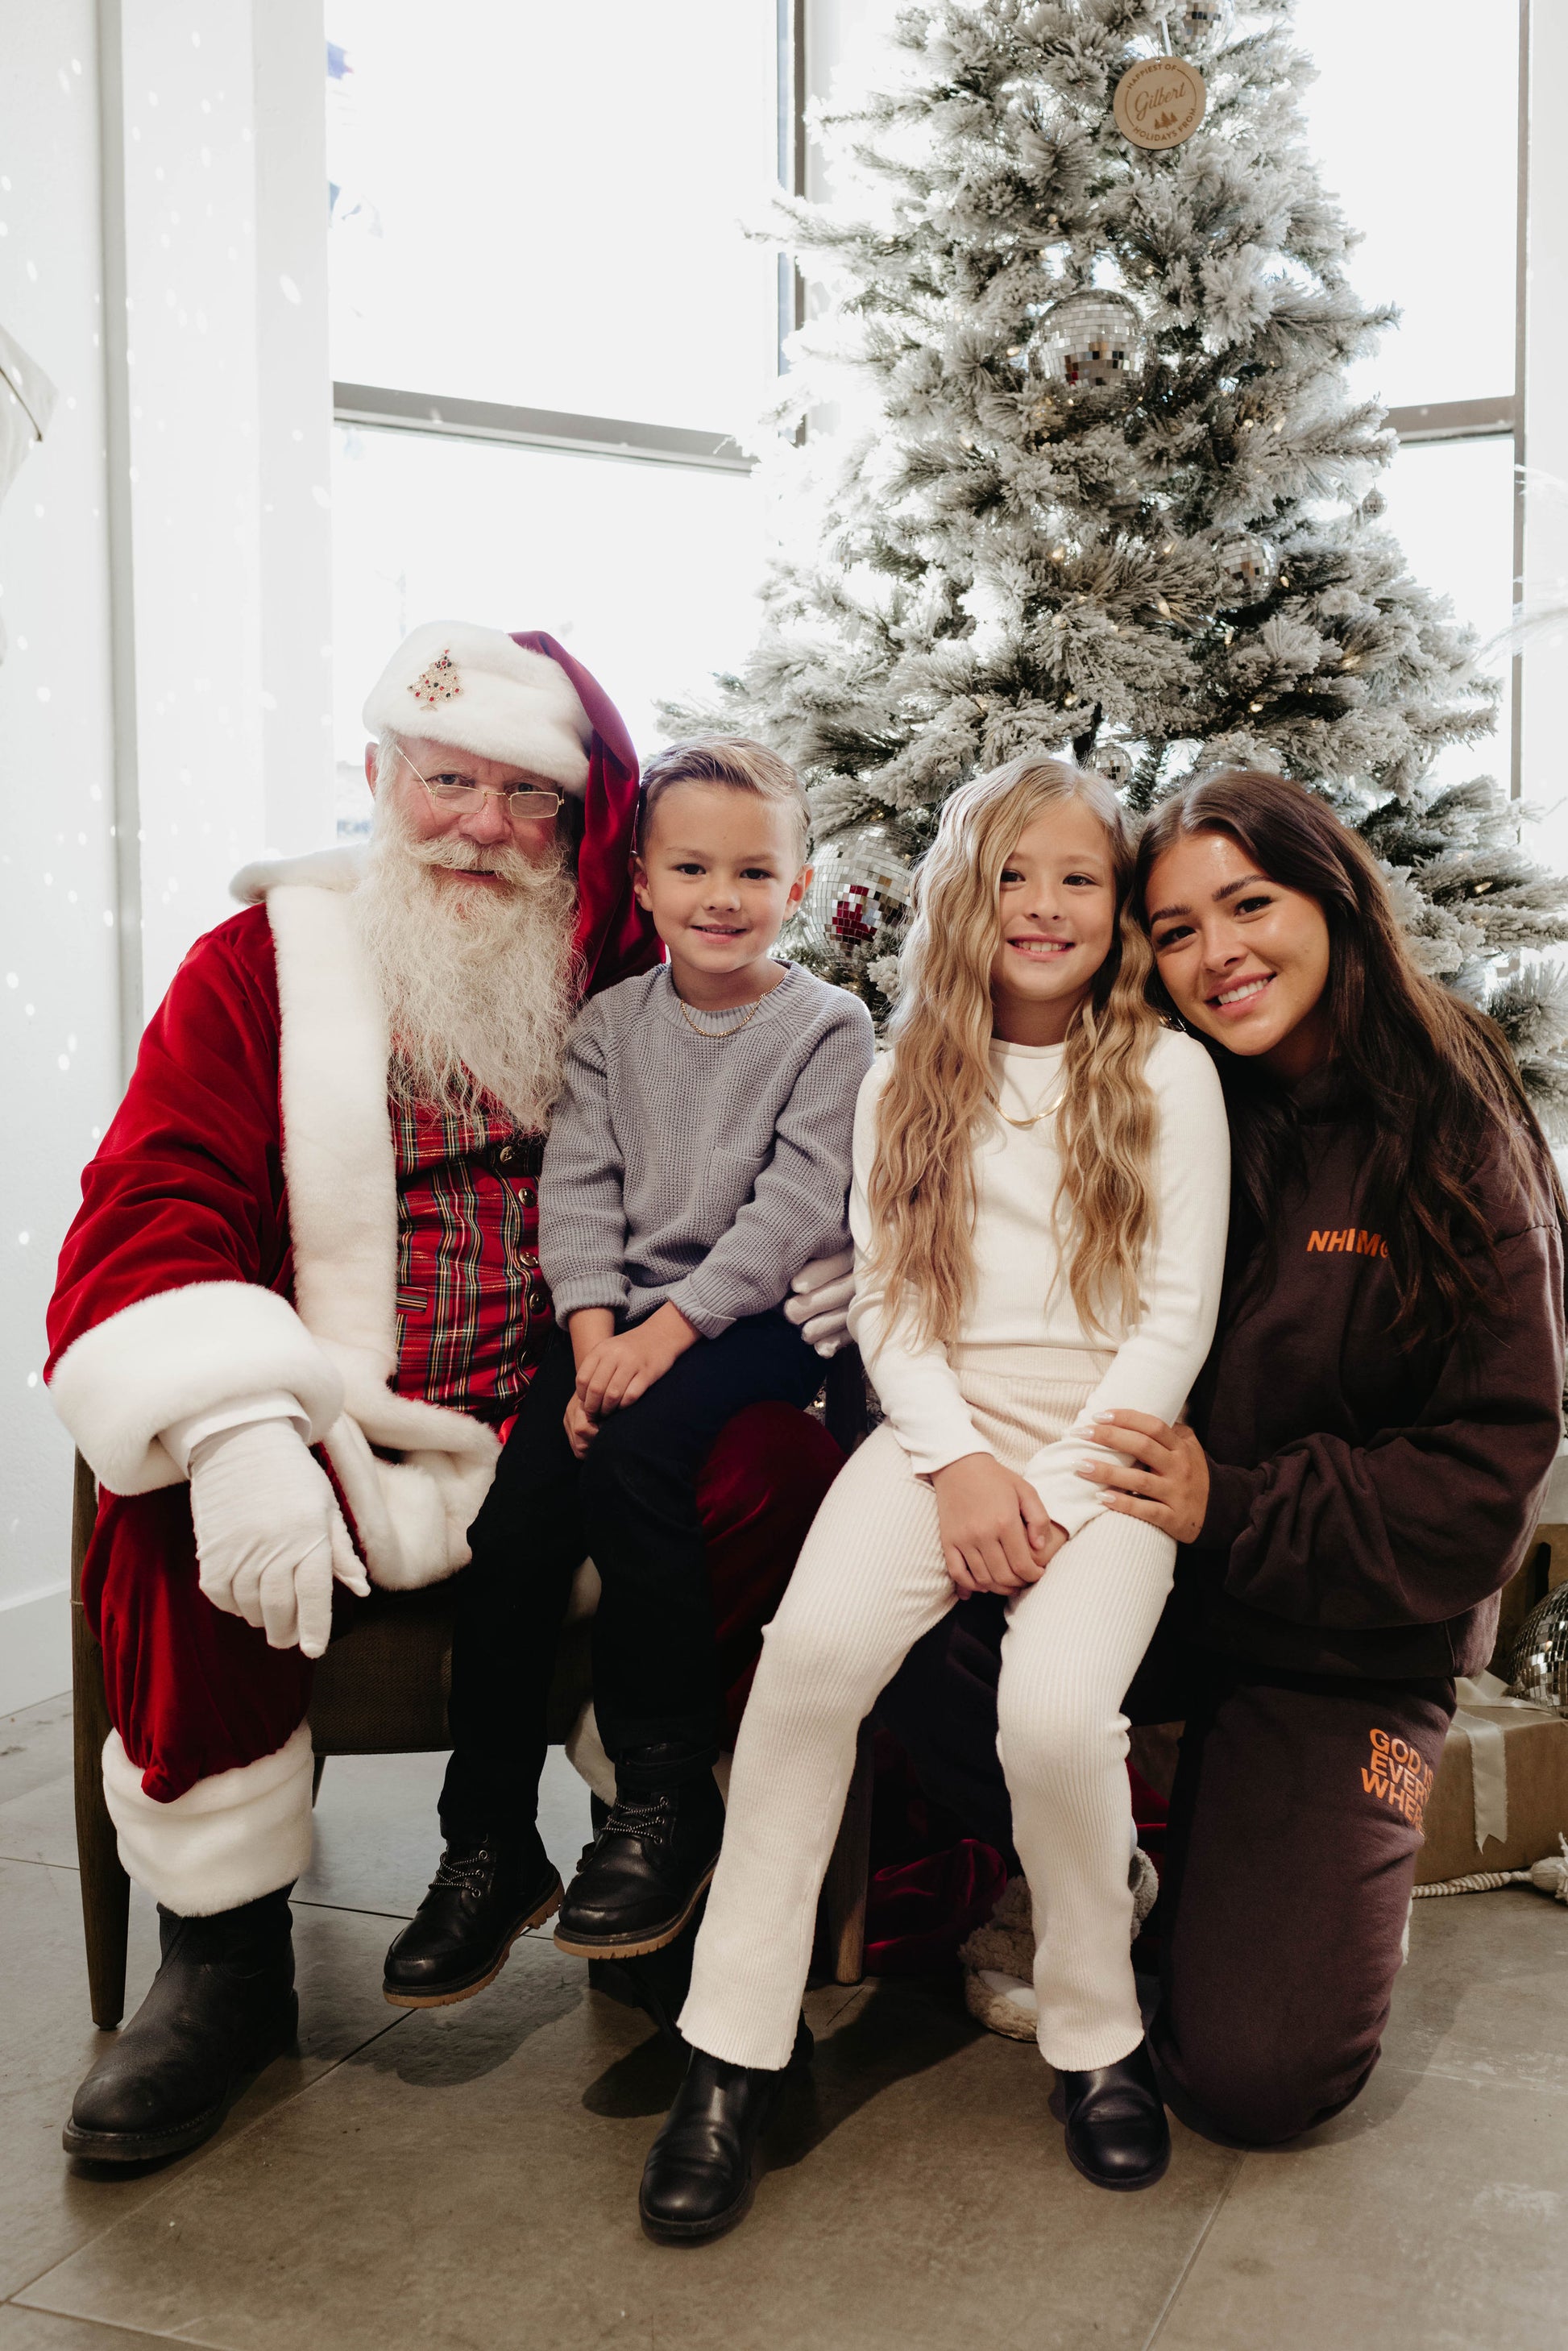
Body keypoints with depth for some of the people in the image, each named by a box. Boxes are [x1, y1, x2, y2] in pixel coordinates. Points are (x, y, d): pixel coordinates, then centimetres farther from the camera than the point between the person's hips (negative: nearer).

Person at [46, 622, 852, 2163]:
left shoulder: (609, 979, 13)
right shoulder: (261, 963, 4)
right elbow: (154, 1208, -8)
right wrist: (234, 1429, -27)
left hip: (548, 1452, 3)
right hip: (330, 1439, -2)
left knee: (782, 1466, -20)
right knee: (176, 1527, -31)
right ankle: (222, 1950, -8)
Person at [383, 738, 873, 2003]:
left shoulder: (828, 1027, 1)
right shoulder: (610, 1023, 12)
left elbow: (793, 1210, -10)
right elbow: (577, 1188, 3)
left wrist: (668, 1329, -18)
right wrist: (594, 1335, -12)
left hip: (757, 1320, -3)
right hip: (621, 1318, 4)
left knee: (631, 1446, -31)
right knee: (516, 1516, -17)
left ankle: (669, 1797, -15)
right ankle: (490, 1840, -4)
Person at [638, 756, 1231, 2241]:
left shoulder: (1169, 1076, 6)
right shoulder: (906, 1083, 13)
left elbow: (1179, 1314, 0)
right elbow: (884, 1301, 6)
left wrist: (1059, 1489, -11)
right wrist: (962, 1464, -10)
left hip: (1108, 1447, -1)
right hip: (944, 1432, 2)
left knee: (1057, 1707, -28)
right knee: (814, 1642, -27)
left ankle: (1097, 2036, 1)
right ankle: (734, 2048, -14)